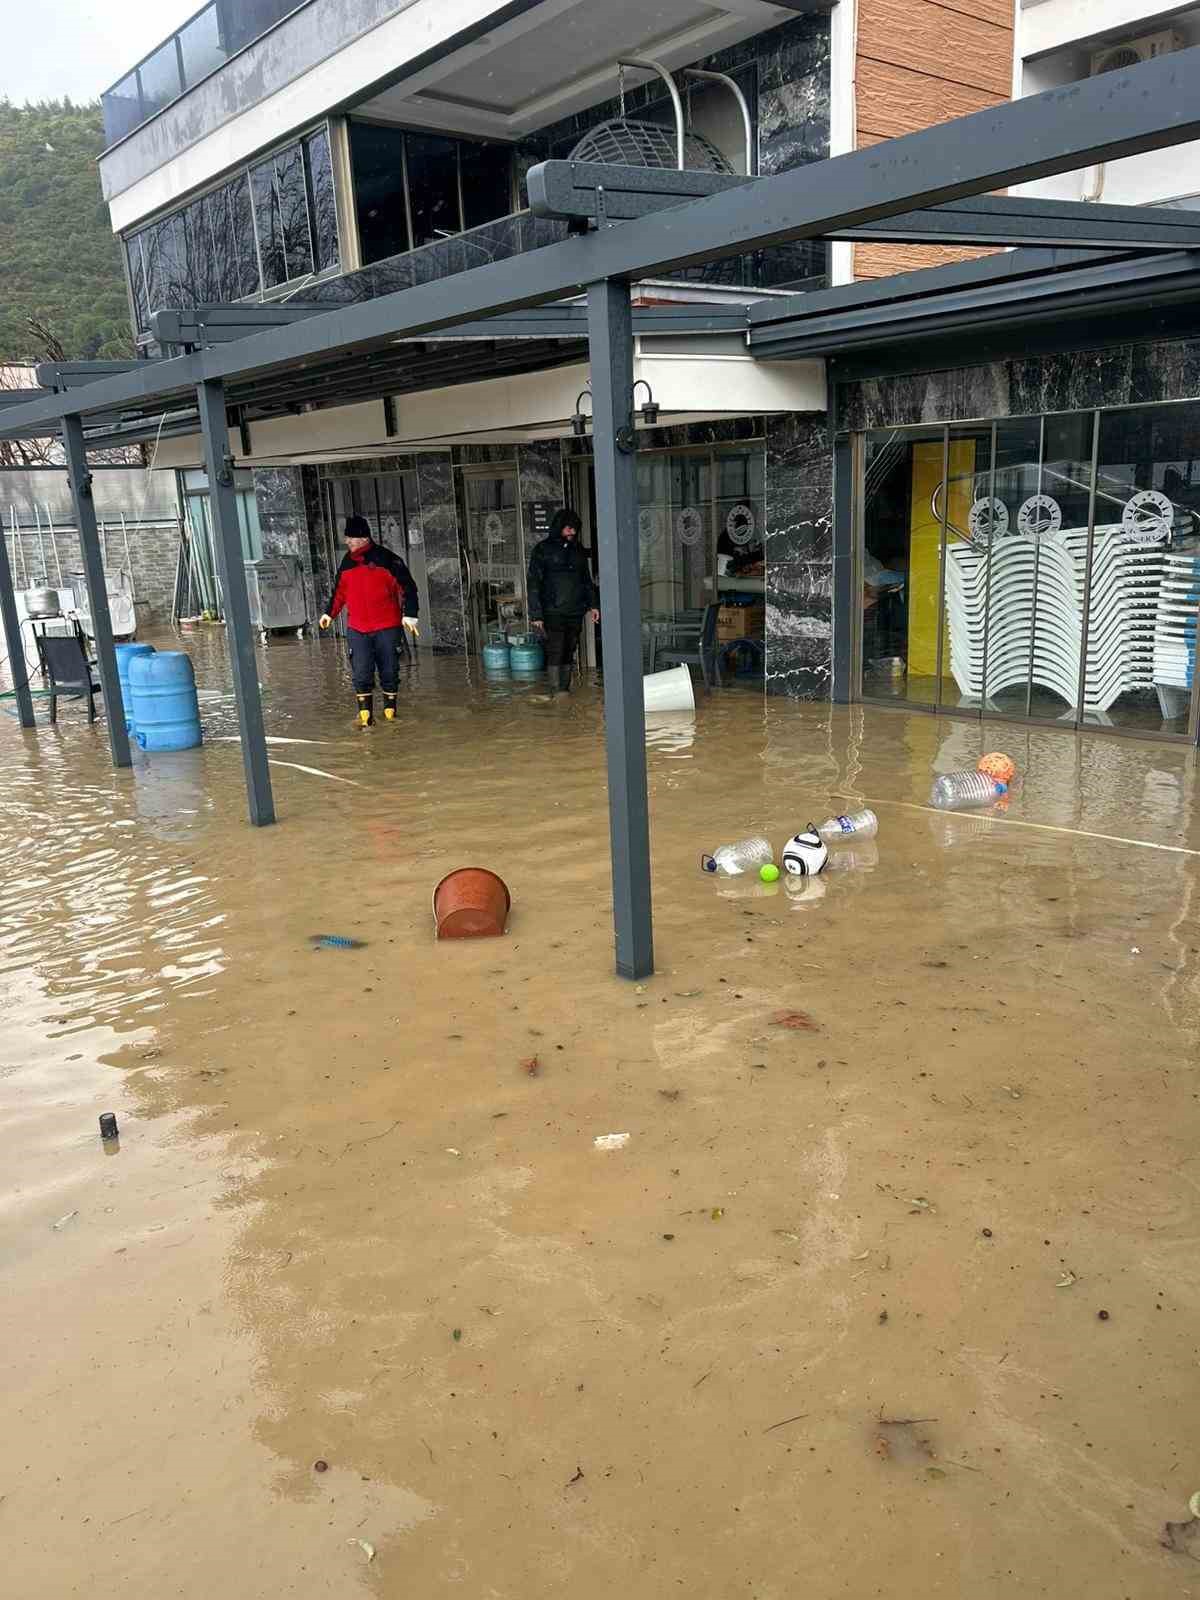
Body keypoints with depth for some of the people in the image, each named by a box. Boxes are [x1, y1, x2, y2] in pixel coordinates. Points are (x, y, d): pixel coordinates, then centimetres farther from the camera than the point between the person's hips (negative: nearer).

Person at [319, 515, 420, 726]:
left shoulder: (386, 558, -8)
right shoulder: (347, 562, 9)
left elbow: (407, 586, -7)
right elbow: (340, 590, 24)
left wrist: (409, 614, -16)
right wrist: (330, 613, 28)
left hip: (387, 627, -3)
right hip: (357, 629, 3)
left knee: (388, 671, 7)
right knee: (361, 673, -4)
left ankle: (390, 711, 22)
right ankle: (365, 714, 4)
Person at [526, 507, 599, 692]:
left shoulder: (578, 550, 13)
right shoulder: (543, 550, -2)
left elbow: (587, 580, 22)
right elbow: (534, 584, -4)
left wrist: (593, 604, 11)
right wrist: (536, 614, -10)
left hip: (575, 612, 5)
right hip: (553, 613, -5)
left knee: (569, 654, 8)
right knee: (555, 654, -8)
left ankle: (565, 690, 14)